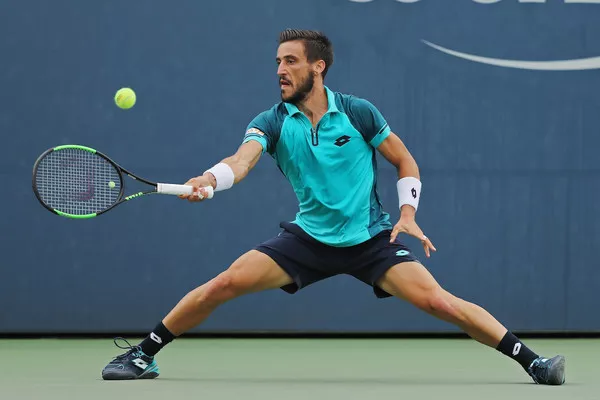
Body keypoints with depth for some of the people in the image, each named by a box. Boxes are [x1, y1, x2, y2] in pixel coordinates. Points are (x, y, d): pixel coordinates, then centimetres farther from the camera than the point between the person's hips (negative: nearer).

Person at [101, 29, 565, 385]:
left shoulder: (358, 113, -6)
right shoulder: (272, 123, -4)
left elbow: (405, 161, 5)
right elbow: (242, 160, -23)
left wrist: (408, 215, -8)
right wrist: (209, 179, -45)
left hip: (372, 239, -2)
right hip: (309, 239, 2)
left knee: (438, 300, -21)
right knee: (223, 283, -14)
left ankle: (531, 361, -14)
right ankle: (143, 354, 0)